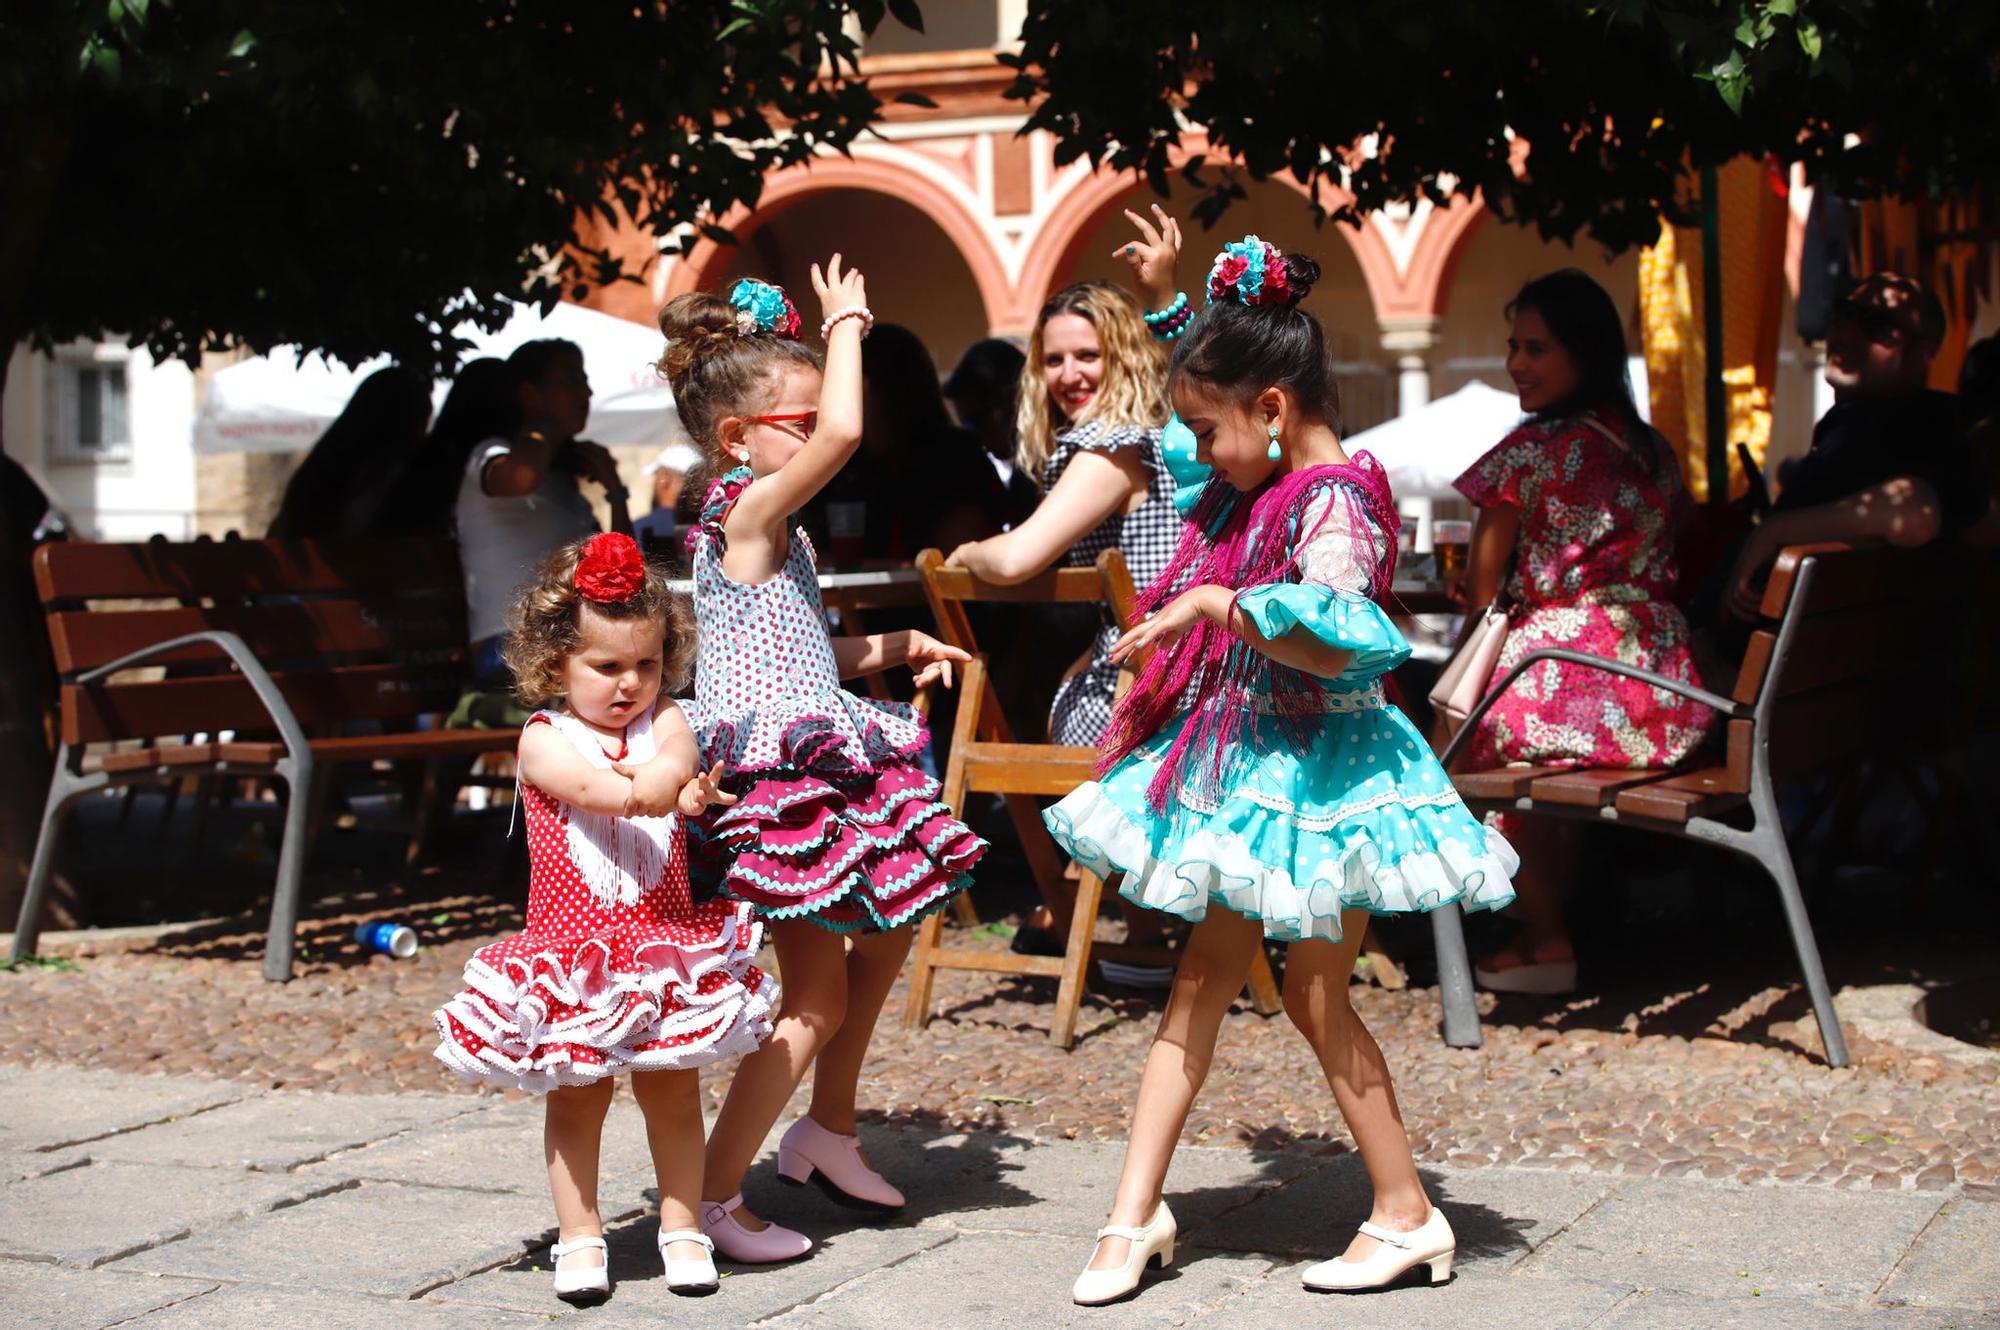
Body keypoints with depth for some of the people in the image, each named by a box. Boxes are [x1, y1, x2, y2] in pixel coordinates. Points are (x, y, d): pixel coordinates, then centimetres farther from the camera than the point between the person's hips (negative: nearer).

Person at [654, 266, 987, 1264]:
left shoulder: (768, 530, 16)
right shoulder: (748, 511, -14)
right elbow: (842, 433, -29)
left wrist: (891, 650, 19)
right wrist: (845, 324, -15)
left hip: (819, 758, 10)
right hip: (775, 766, -10)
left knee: (884, 938, 21)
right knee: (817, 995, -7)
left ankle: (828, 1132, 35)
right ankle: (710, 1196, -1)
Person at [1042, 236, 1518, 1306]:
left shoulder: (1333, 501, -18)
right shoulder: (1248, 491, 9)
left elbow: (1333, 646, -30)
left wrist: (1218, 604, -27)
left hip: (1319, 768, -9)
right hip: (1248, 766, 9)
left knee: (1314, 995, 0)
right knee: (1202, 977, 8)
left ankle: (1406, 1215, 15)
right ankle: (1137, 1212, 10)